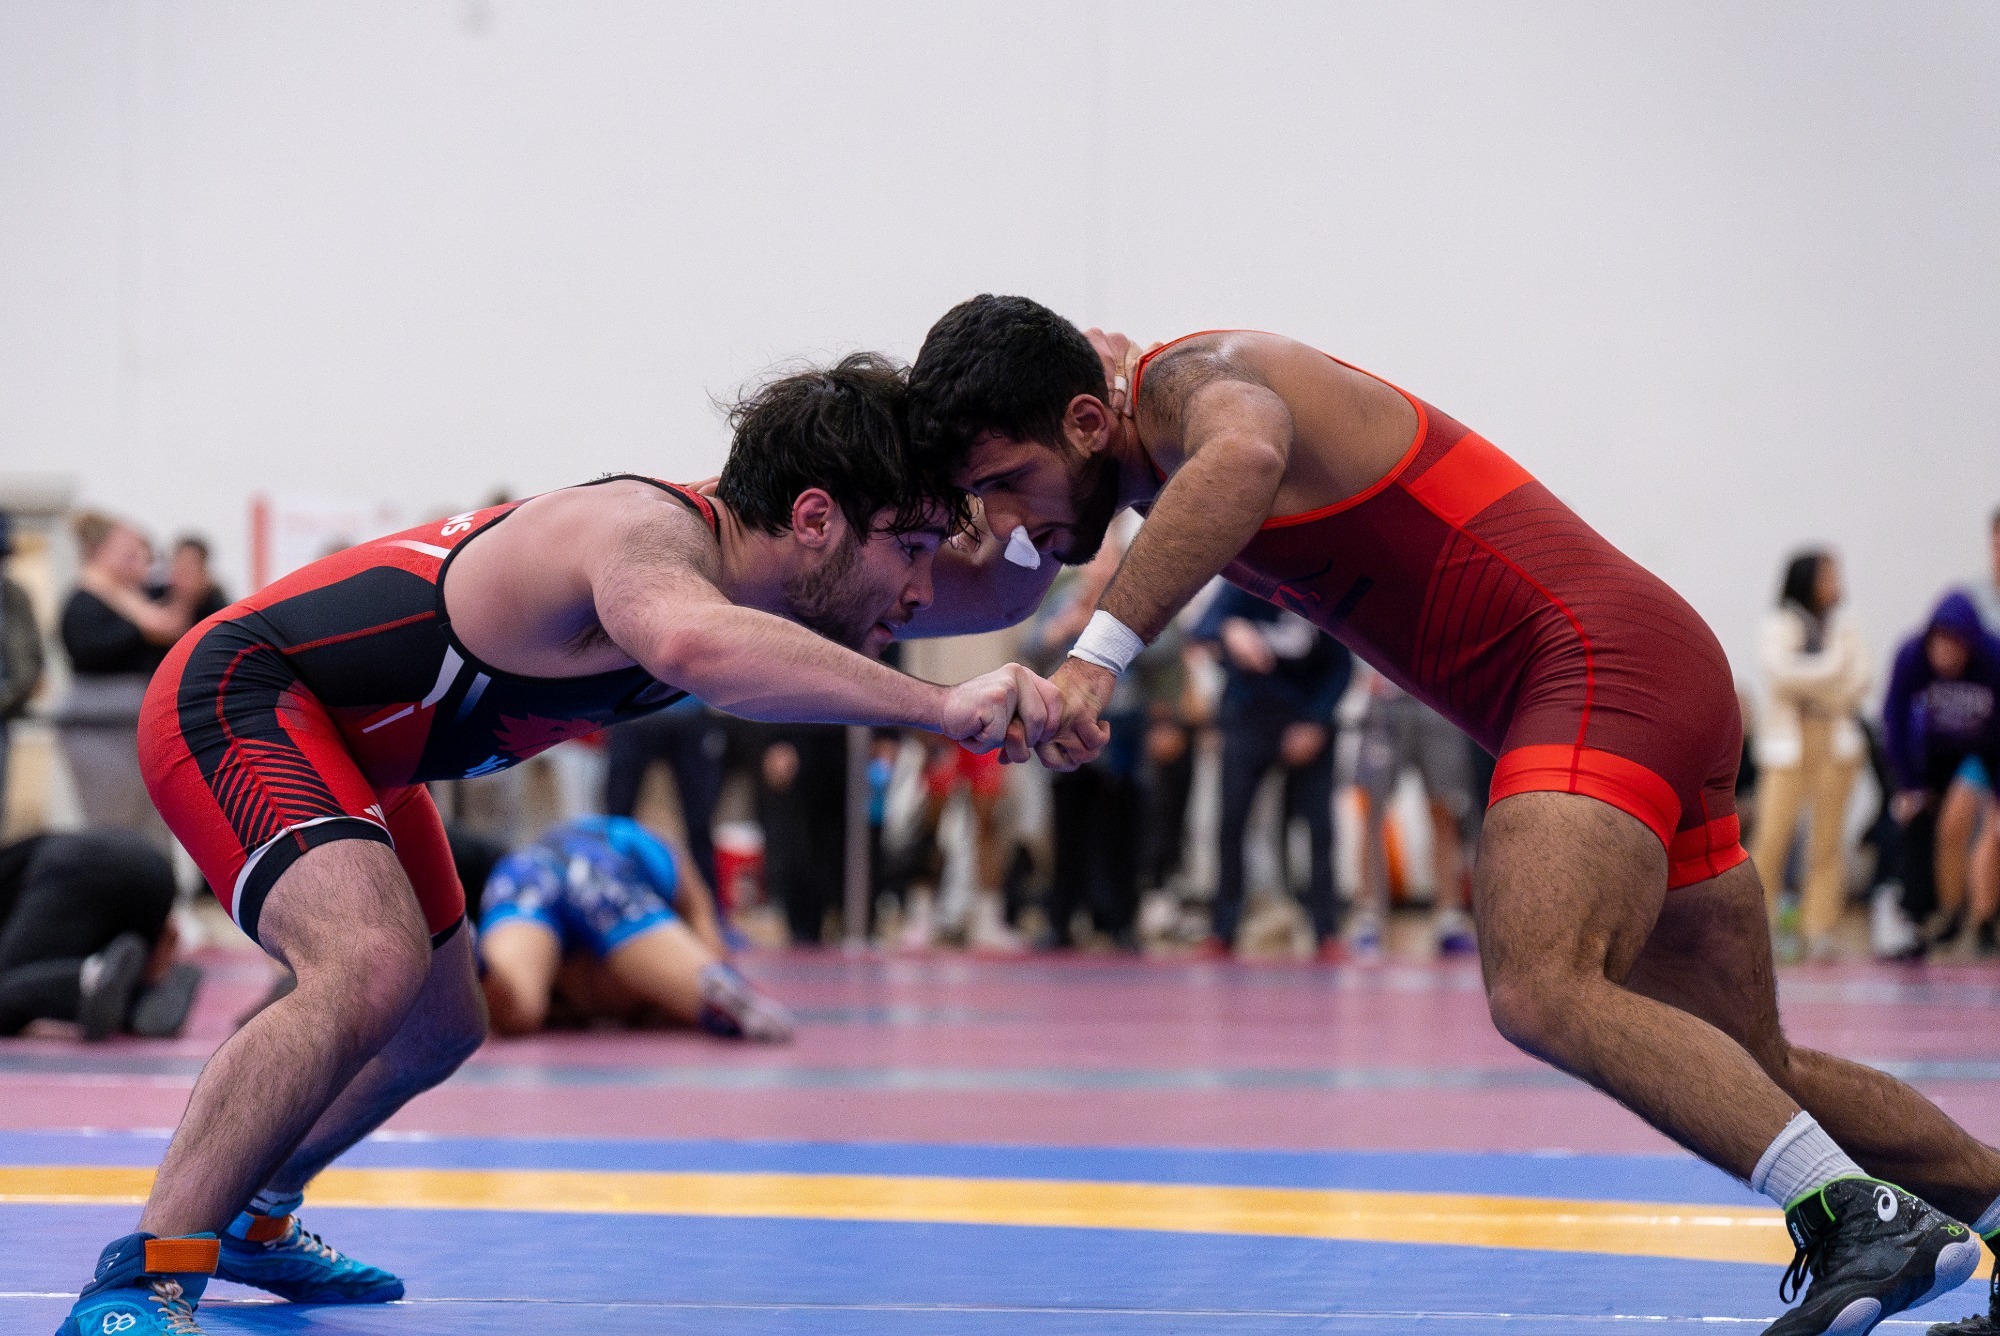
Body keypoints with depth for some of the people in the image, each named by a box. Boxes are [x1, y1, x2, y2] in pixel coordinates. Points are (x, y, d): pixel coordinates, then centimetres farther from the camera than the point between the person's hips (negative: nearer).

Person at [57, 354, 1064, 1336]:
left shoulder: (735, 553, -4)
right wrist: (939, 706, -59)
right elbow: (690, 643, -59)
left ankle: (248, 1222, 49)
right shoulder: (651, 534, -32)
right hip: (235, 700, -10)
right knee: (371, 966, -34)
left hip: (345, 749, 10)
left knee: (438, 1029, 25)